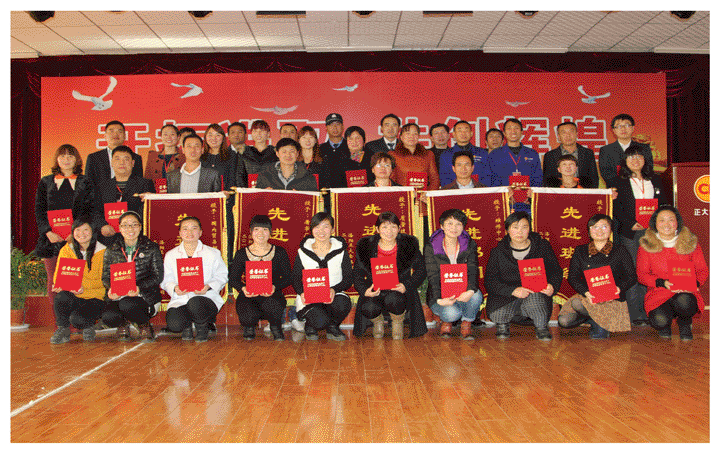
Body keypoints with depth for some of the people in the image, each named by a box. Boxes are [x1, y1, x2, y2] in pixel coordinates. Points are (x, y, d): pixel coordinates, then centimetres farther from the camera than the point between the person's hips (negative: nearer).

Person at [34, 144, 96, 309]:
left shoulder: (85, 183, 9)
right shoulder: (45, 182, 14)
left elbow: (90, 211, 2)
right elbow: (39, 210, 8)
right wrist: (48, 232, -7)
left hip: (77, 238, -1)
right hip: (51, 238, 2)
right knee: (53, 279, 2)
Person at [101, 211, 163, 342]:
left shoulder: (152, 248, 5)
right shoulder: (111, 251, 12)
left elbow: (157, 276, -1)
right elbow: (106, 277, 9)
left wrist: (139, 287, -20)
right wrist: (111, 288, -15)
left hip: (145, 296, -2)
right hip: (118, 297, 2)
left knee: (127, 305, -36)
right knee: (109, 317, -30)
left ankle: (145, 325, -1)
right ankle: (123, 324, 10)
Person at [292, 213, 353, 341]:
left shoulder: (341, 250, 4)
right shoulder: (303, 251, 4)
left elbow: (348, 278, 1)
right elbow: (295, 278, 7)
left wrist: (334, 290, -20)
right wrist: (302, 293, -16)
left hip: (334, 296, 1)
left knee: (343, 304, -35)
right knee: (320, 321, -31)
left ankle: (332, 327, 0)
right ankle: (310, 326, 9)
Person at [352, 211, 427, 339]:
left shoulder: (409, 244, -2)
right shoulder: (365, 246, -1)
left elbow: (421, 271, 2)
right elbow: (357, 274, 4)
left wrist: (406, 286, -15)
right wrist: (364, 290, -15)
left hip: (399, 291, -1)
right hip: (374, 292, 1)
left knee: (393, 300, -36)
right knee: (369, 308, -32)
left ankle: (398, 323, 2)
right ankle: (378, 322, 9)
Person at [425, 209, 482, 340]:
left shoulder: (470, 245, 2)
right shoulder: (431, 247, -4)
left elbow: (472, 271, -11)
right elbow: (433, 276, -11)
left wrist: (470, 291, -33)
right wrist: (439, 300, -29)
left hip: (463, 293, 2)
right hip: (440, 295, -2)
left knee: (476, 295, -32)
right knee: (452, 313, -33)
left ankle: (466, 325, -1)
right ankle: (446, 322, 8)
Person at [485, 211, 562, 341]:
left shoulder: (542, 246, 7)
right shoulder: (498, 252, 3)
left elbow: (556, 271, 10)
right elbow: (490, 281, -5)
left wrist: (552, 286, -15)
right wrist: (513, 291, -23)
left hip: (536, 295, 0)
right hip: (507, 298, 0)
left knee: (535, 298, -37)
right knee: (496, 314, -31)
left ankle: (541, 328, -2)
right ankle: (503, 325, 11)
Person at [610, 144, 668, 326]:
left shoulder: (656, 181, 17)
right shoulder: (618, 182, 7)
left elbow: (664, 206, 16)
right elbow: (616, 209, 0)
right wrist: (631, 223, -13)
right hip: (630, 234, -2)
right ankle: (635, 315, 0)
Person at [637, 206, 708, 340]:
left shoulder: (690, 242, 6)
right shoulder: (647, 245, 2)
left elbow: (703, 270, 9)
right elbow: (641, 274, 2)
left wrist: (695, 283, -13)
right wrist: (662, 283, -16)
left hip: (686, 294, 1)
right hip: (658, 295, -1)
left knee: (684, 301, -37)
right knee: (659, 321, -31)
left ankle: (685, 324, 3)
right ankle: (666, 324, 13)